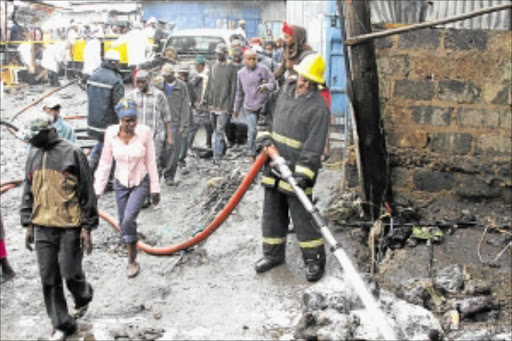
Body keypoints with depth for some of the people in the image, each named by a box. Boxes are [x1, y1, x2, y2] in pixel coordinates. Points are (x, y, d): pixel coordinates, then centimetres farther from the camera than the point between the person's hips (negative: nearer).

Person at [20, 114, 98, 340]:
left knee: (70, 272, 2)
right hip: (43, 228, 5)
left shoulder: (72, 153, -8)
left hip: (70, 226, -5)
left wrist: (87, 228, -8)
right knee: (49, 279, 6)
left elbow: (87, 192, -7)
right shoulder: (34, 155, 9)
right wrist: (28, 225, 13)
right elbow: (28, 192, 18)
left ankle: (83, 298, 36)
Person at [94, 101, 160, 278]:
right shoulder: (111, 133, -13)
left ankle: (132, 261, 1)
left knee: (129, 220, -19)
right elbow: (105, 162, -4)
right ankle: (133, 259, 33)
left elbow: (150, 162, -8)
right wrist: (97, 190, -3)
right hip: (121, 183, 3)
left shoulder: (144, 132, -18)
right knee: (123, 224, 12)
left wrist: (155, 189, -4)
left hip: (141, 183, -3)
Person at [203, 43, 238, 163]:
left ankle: (217, 155, -15)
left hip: (224, 104, -6)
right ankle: (222, 149, 29)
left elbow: (233, 88, -6)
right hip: (213, 104, 6)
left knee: (220, 130, -12)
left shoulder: (232, 68, -4)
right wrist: (206, 98, 10)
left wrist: (230, 105, -10)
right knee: (217, 129, 13)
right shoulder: (214, 66, 13)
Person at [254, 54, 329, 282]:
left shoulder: (318, 107, -13)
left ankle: (314, 259, 10)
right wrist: (265, 136, 6)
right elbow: (273, 118, 24)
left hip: (297, 170, -7)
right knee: (272, 212, 14)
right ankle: (273, 254, 29)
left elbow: (314, 146, -18)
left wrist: (304, 174, -25)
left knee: (303, 215, -4)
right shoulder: (286, 91, 10)